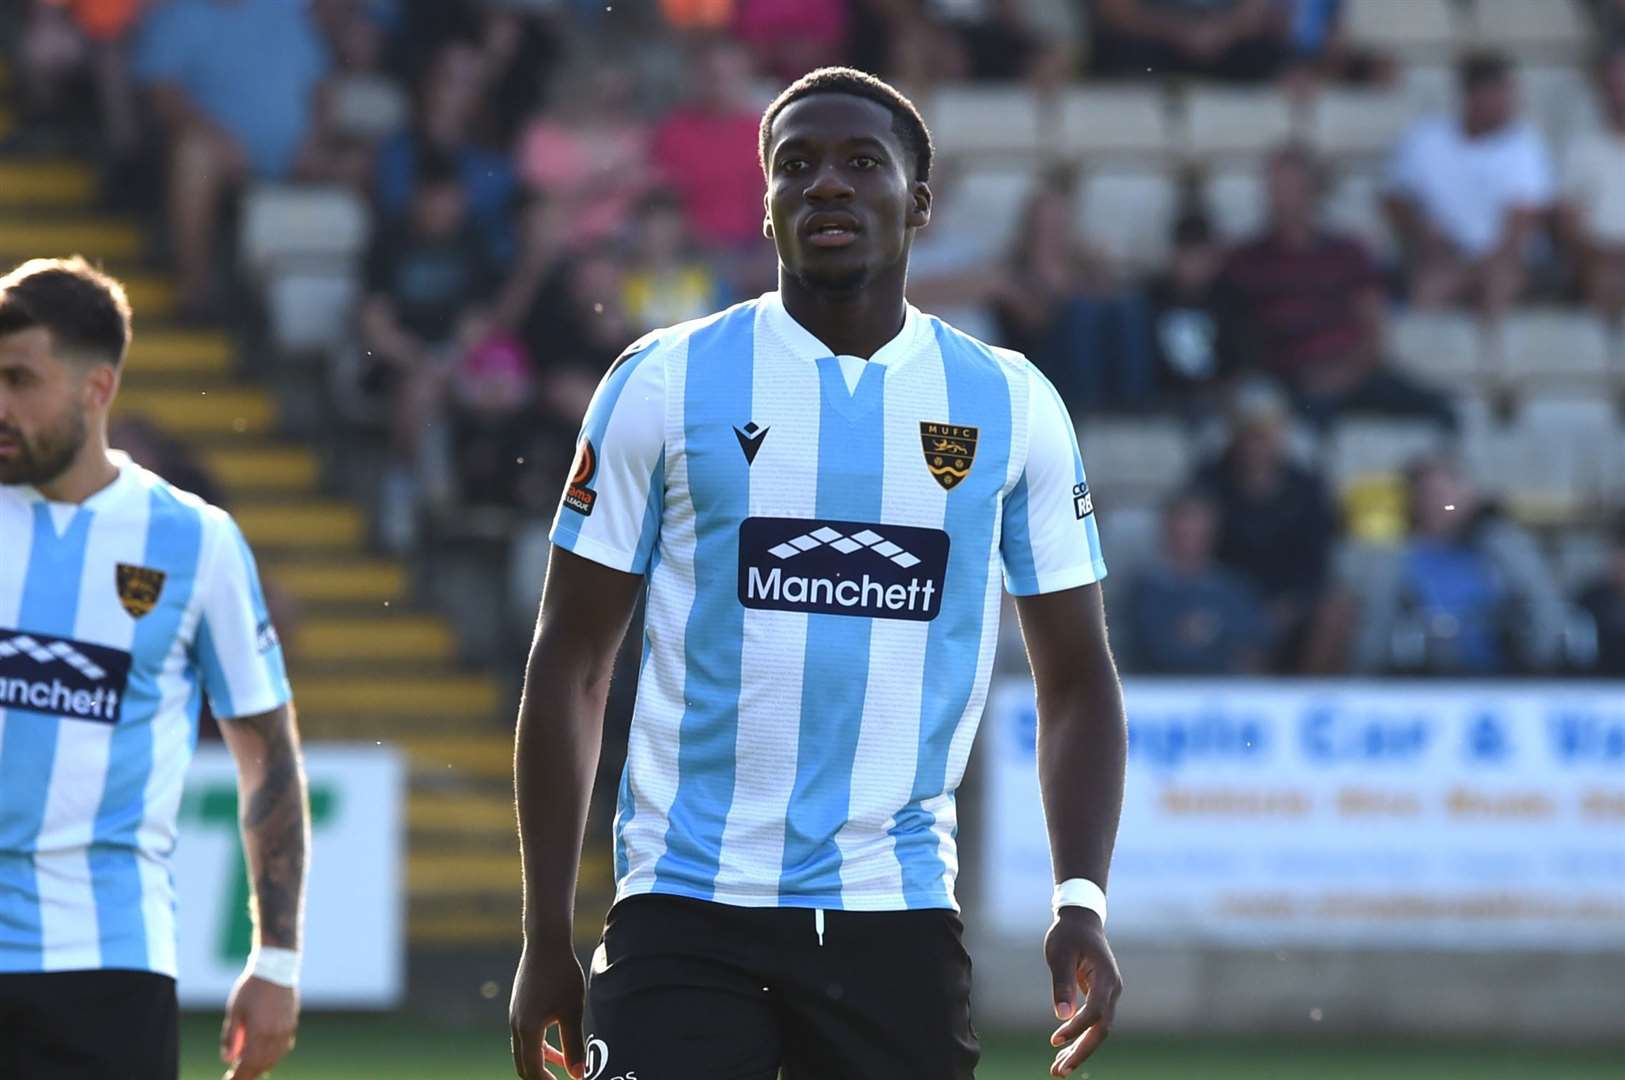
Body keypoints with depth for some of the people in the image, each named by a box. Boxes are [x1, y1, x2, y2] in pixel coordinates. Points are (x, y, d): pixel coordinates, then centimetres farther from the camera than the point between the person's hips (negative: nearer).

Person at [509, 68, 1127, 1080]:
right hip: (687, 910, -2)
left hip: (899, 918, 2)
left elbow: (1077, 680, 11)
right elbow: (569, 667, 3)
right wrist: (547, 937, -1)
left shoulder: (1012, 406, 7)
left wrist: (1083, 903, -3)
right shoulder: (664, 382, 1)